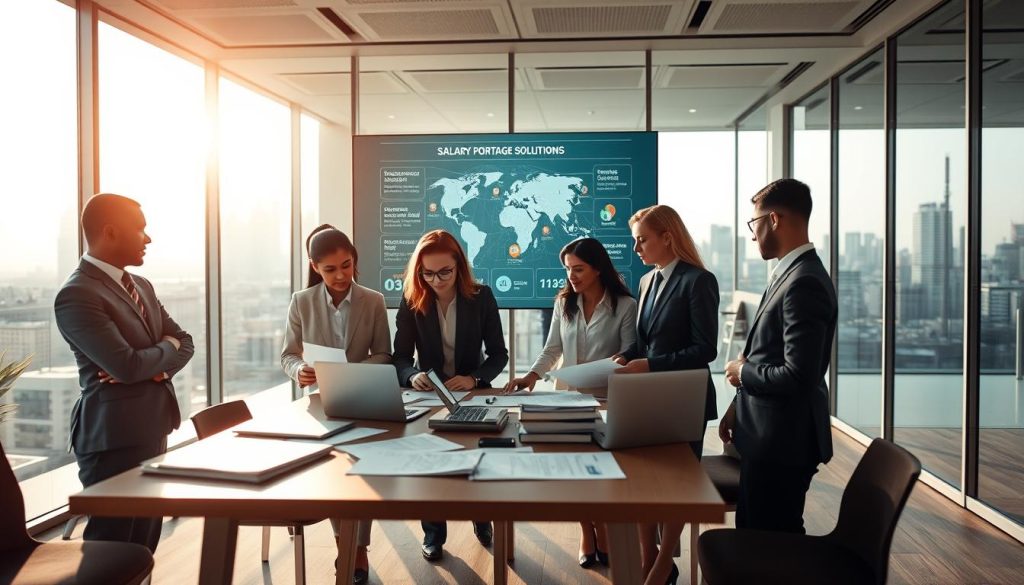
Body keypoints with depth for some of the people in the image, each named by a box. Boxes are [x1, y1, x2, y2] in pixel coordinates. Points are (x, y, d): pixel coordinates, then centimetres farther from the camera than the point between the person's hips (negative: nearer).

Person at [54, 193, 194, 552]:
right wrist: (166, 350, -4)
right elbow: (127, 365, -24)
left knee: (144, 545, 14)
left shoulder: (141, 286, 13)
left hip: (152, 431, 8)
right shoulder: (77, 295, -16)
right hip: (116, 437, -8)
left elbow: (184, 343, 12)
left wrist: (157, 366, -10)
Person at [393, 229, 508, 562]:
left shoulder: (481, 297, -7)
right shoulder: (411, 301, -7)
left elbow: (499, 354, -6)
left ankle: (481, 518, 22)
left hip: (473, 394, 0)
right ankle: (433, 533, 7)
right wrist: (412, 376, -30)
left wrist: (475, 379, -25)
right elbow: (401, 356, -7)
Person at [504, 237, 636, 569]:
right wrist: (532, 376, -12)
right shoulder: (564, 304, 6)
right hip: (569, 397, 3)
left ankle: (603, 530, 30)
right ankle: (587, 531, 25)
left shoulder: (625, 306, -7)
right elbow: (552, 350, 4)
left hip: (607, 401, -3)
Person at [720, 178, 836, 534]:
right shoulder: (791, 274, 10)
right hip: (767, 437, 10)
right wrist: (738, 407, 15)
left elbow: (798, 377, -27)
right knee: (754, 536, 20)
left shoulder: (804, 282, -21)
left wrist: (743, 372, -11)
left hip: (781, 443, -10)